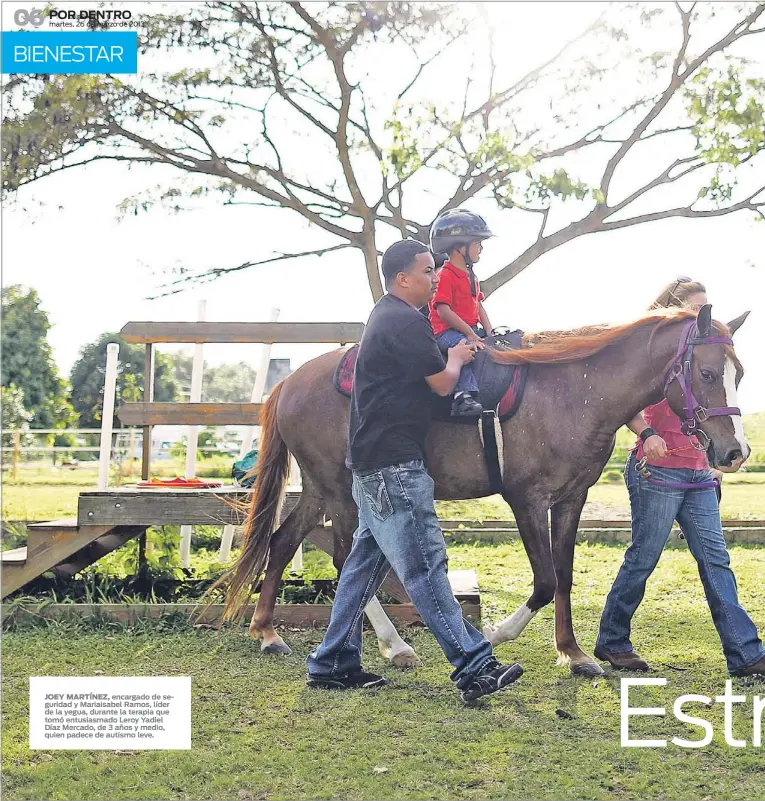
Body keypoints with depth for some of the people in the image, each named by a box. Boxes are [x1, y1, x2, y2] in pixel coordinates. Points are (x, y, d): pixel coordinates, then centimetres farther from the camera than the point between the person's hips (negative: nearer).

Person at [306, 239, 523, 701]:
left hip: (376, 462, 11)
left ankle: (333, 663, 20)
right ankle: (476, 668, -7)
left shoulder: (388, 314, 18)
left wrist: (457, 351, 23)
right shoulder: (405, 322, -15)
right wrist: (456, 358, 9)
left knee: (367, 559, 14)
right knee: (425, 564, -9)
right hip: (394, 464, -11)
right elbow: (443, 384, -11)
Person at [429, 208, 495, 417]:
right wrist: (469, 333, -21)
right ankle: (465, 395, -49)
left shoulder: (471, 277, 20)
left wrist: (489, 332, 4)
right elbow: (443, 310, -19)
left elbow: (479, 306, 21)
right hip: (447, 331, -9)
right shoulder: (445, 276, -11)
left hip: (472, 329, 9)